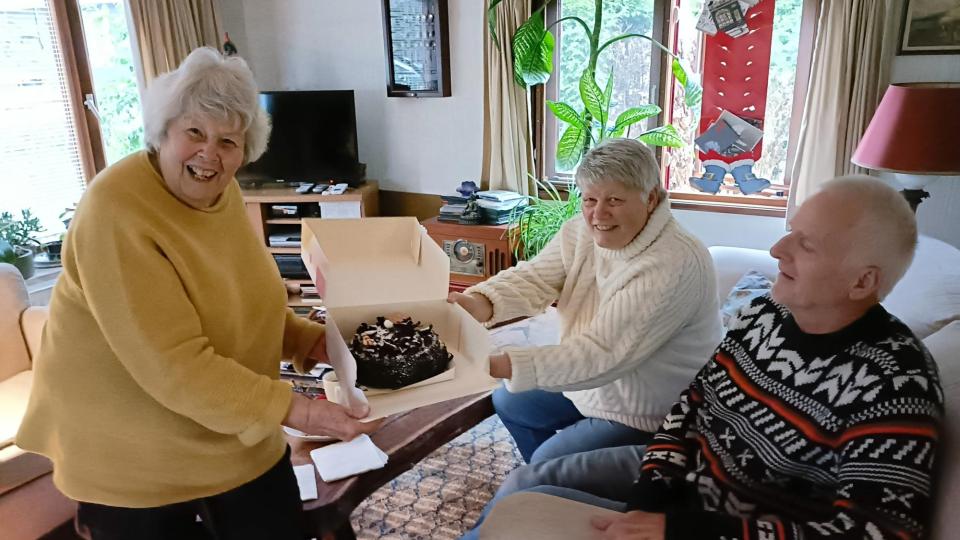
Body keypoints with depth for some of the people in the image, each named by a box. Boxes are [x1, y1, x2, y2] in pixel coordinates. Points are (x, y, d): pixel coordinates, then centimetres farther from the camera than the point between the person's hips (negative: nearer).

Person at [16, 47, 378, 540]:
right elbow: (175, 366, -27)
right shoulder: (116, 213, -24)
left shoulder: (221, 191, 0)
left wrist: (311, 340, -2)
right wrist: (297, 411, -27)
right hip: (132, 458, -6)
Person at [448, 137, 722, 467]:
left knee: (548, 464, -12)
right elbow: (532, 278, -18)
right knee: (509, 402, 18)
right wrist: (480, 303, -40)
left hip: (649, 416, -8)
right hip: (592, 385, 8)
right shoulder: (580, 233, -7)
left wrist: (499, 365, -44)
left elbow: (602, 353, -37)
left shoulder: (675, 265, -32)